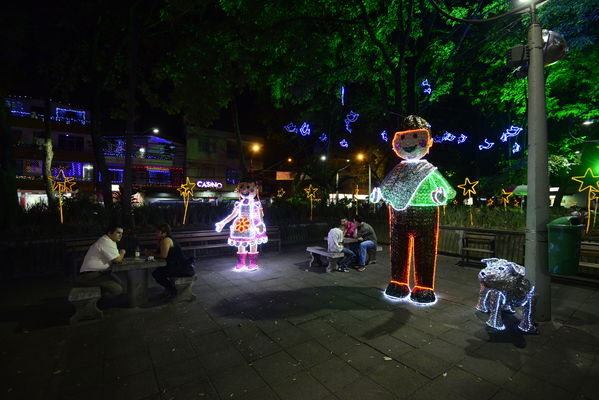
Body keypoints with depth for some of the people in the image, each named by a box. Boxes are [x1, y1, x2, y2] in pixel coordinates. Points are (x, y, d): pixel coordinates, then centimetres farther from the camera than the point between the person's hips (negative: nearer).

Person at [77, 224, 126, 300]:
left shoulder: (110, 241, 14)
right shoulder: (106, 242, -18)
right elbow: (118, 259, -19)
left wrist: (120, 255, 0)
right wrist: (122, 253, 1)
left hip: (99, 272, 10)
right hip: (90, 276, -10)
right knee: (117, 289, -21)